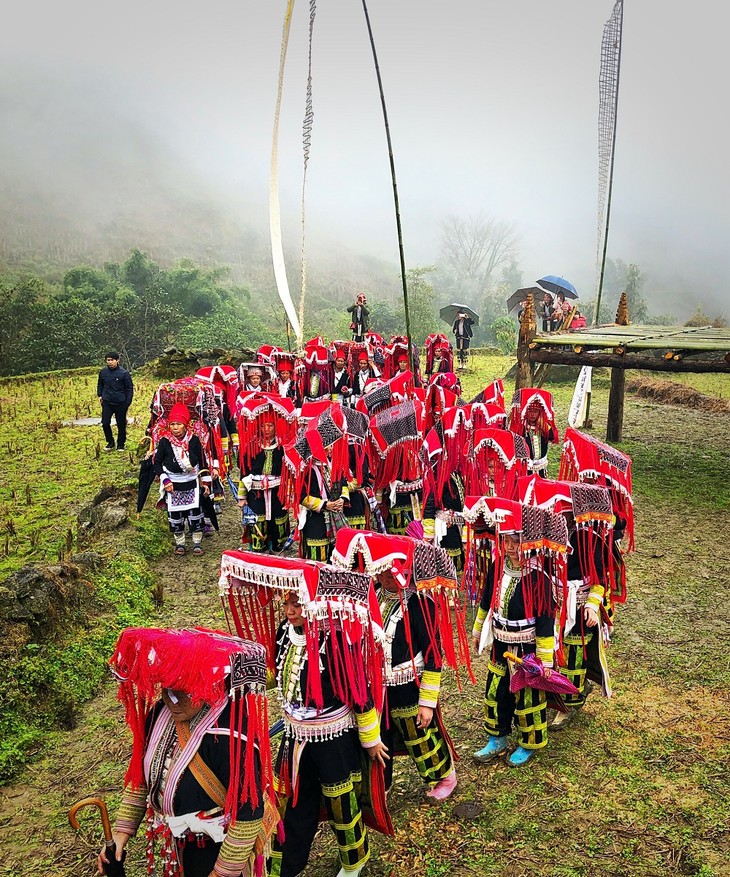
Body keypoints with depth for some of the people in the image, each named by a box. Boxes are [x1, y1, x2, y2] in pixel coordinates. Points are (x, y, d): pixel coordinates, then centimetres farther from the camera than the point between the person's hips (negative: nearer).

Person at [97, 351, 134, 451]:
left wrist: (128, 402, -8)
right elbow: (100, 384, 20)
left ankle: (121, 444, 22)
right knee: (105, 423, -2)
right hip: (107, 403, 3)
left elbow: (129, 388, -4)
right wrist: (100, 395, 10)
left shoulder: (124, 373, -9)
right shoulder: (103, 372, 2)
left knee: (121, 425, 6)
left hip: (120, 404, -3)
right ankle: (110, 442, 17)